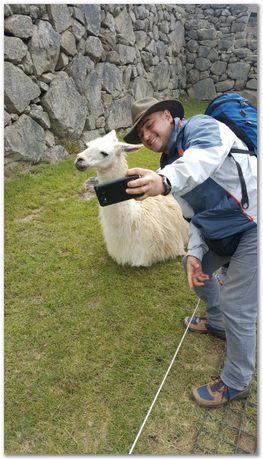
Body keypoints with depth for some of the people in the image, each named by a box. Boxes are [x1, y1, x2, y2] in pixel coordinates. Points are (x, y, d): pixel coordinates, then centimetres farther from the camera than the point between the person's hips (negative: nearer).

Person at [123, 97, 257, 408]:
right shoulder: (169, 165, 10)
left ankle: (236, 383, 22)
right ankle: (217, 323, 50)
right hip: (221, 232, 9)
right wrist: (194, 252, -4)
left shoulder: (200, 127, -14)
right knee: (195, 268, 24)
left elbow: (206, 156, -39)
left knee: (237, 309, -5)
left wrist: (165, 181, -59)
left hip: (251, 227, -9)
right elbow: (195, 214, 11)